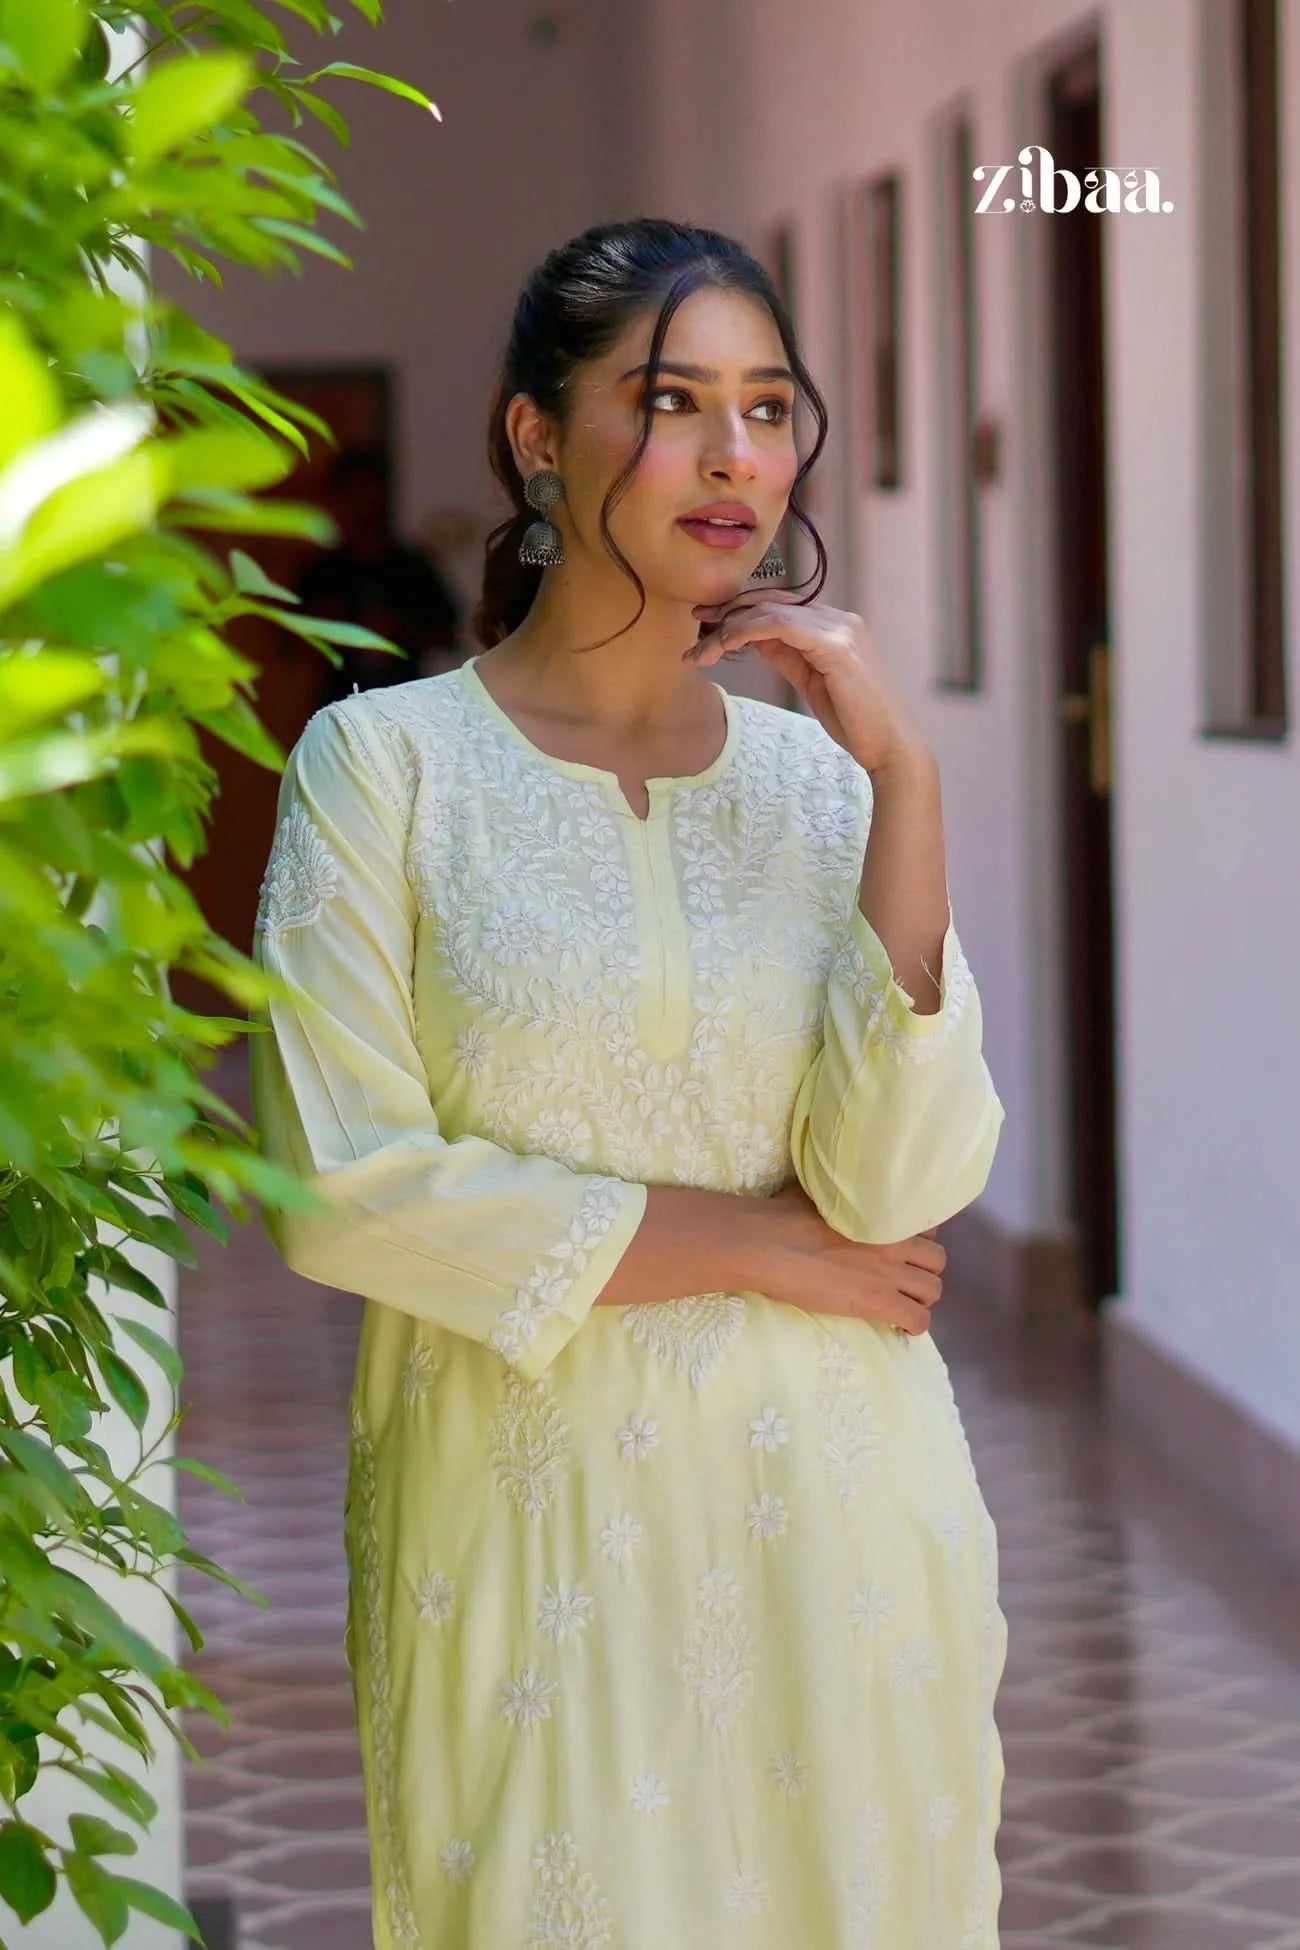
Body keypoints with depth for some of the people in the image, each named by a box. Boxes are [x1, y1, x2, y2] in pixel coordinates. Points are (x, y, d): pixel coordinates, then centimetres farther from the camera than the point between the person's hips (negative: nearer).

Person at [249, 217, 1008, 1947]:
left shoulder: (820, 775, 4)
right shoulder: (385, 760, -5)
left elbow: (902, 1185, -8)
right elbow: (341, 1188, -13)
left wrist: (899, 778, -12)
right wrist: (757, 1241, -10)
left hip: (825, 1500, 3)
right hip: (524, 1500, -3)